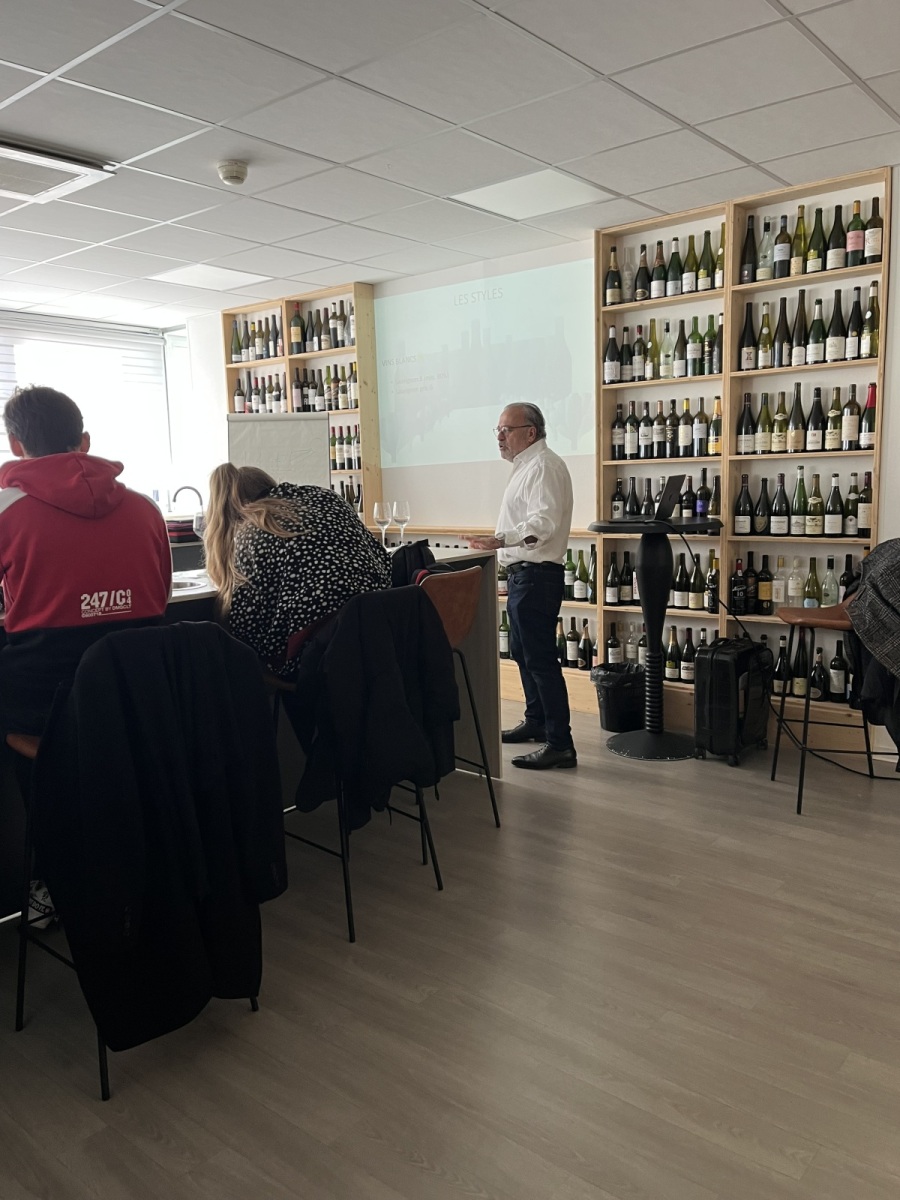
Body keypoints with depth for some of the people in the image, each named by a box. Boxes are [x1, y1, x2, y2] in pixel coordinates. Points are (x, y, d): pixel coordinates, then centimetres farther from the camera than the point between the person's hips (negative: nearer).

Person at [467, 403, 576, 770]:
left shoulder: (543, 466, -15)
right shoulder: (527, 466, 18)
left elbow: (543, 522, -29)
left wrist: (500, 540, -41)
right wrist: (502, 544, 25)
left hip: (536, 575, -11)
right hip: (523, 573, 11)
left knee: (540, 658, -10)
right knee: (521, 651, 20)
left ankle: (560, 745, -6)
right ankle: (536, 721, 34)